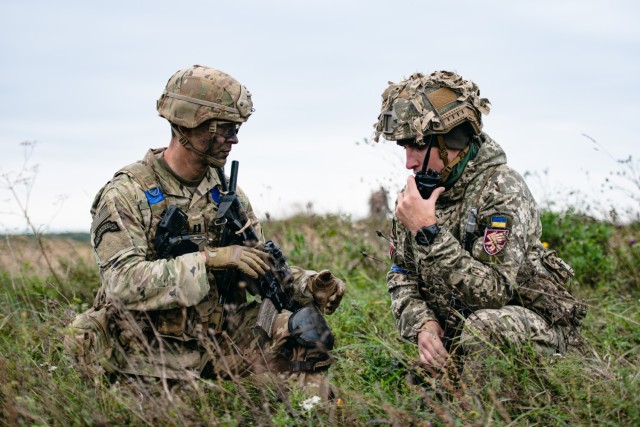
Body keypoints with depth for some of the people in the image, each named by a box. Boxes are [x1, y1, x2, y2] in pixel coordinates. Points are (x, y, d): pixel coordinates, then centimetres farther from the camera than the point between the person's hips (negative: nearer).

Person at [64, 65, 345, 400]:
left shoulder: (226, 192, 11)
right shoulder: (127, 193, -9)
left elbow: (263, 266, 15)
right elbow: (124, 282, -21)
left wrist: (307, 285, -6)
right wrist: (208, 259, -28)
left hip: (224, 338, 5)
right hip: (155, 348, -5)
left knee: (307, 329, -16)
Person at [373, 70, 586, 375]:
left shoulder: (502, 191, -20)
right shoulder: (419, 192, 3)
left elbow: (492, 293, -29)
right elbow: (401, 274, 7)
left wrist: (428, 232, -31)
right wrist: (423, 324, -13)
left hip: (535, 329, -7)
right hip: (455, 336, 7)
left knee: (484, 326, -37)